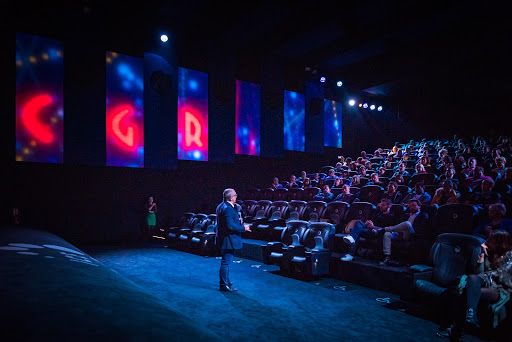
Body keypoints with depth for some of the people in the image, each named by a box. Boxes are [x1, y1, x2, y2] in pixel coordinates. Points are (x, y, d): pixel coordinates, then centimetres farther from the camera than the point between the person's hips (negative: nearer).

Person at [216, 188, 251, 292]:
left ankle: (225, 280, 35)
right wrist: (243, 228, -17)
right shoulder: (228, 209, -23)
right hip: (228, 239, -11)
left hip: (222, 238, 11)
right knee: (226, 262, -1)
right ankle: (224, 285, 9)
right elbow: (230, 226, -28)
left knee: (225, 261, 22)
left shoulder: (221, 206, 9)